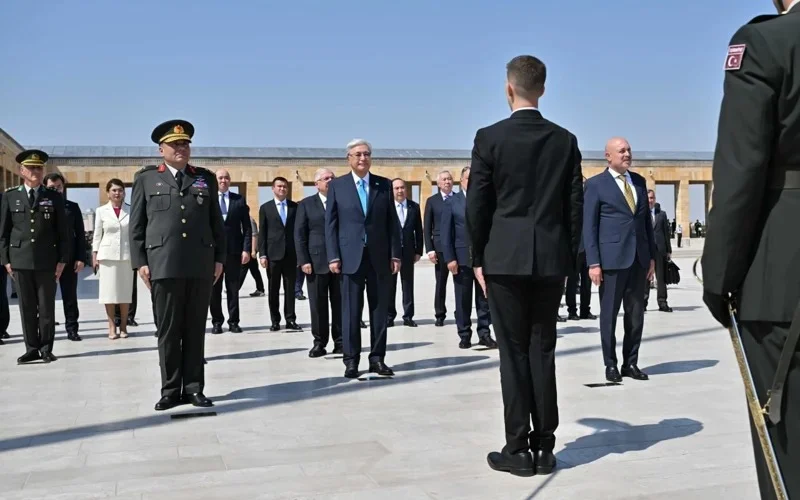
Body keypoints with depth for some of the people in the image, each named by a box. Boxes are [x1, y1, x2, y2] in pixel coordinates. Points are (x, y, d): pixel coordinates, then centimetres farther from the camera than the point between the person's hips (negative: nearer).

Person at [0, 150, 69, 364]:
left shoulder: (54, 197, 7)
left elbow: (63, 232, 5)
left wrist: (62, 260, -1)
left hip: (47, 262, -1)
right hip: (20, 262, 1)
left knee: (47, 308, 3)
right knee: (27, 308, 5)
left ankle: (46, 348, 12)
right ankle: (32, 348, 12)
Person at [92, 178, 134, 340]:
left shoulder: (131, 210, 4)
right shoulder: (101, 211, 4)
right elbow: (97, 235, 6)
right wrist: (94, 255, 1)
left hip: (126, 254, 0)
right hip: (107, 255, 0)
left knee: (125, 290, 4)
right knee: (109, 291, 1)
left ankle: (123, 325, 13)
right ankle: (112, 326, 7)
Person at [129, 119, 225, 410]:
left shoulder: (206, 178, 16)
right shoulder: (146, 178, 11)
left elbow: (216, 223, 14)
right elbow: (136, 224, 6)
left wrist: (219, 258, 7)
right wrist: (140, 261, -2)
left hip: (201, 265, 2)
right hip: (163, 264, -1)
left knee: (195, 330, 5)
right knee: (168, 331, 1)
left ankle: (194, 388, 11)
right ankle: (171, 390, 9)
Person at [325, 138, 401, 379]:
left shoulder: (384, 185, 9)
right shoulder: (336, 185, 5)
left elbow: (392, 222, 7)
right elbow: (330, 223, 2)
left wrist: (395, 254, 1)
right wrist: (333, 256, -6)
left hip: (380, 257, 2)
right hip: (351, 257, -2)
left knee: (380, 310, 5)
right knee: (351, 311, 1)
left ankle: (377, 358, 13)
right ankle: (351, 360, 9)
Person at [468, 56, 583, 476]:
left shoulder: (489, 137, -5)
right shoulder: (565, 140, 5)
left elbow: (476, 205, -4)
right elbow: (574, 205, 5)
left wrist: (478, 259, 6)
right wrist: (567, 257, 13)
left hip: (505, 258, -3)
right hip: (551, 258, 3)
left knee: (514, 353, 2)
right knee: (542, 351, 8)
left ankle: (518, 449, 6)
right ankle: (544, 448, 13)